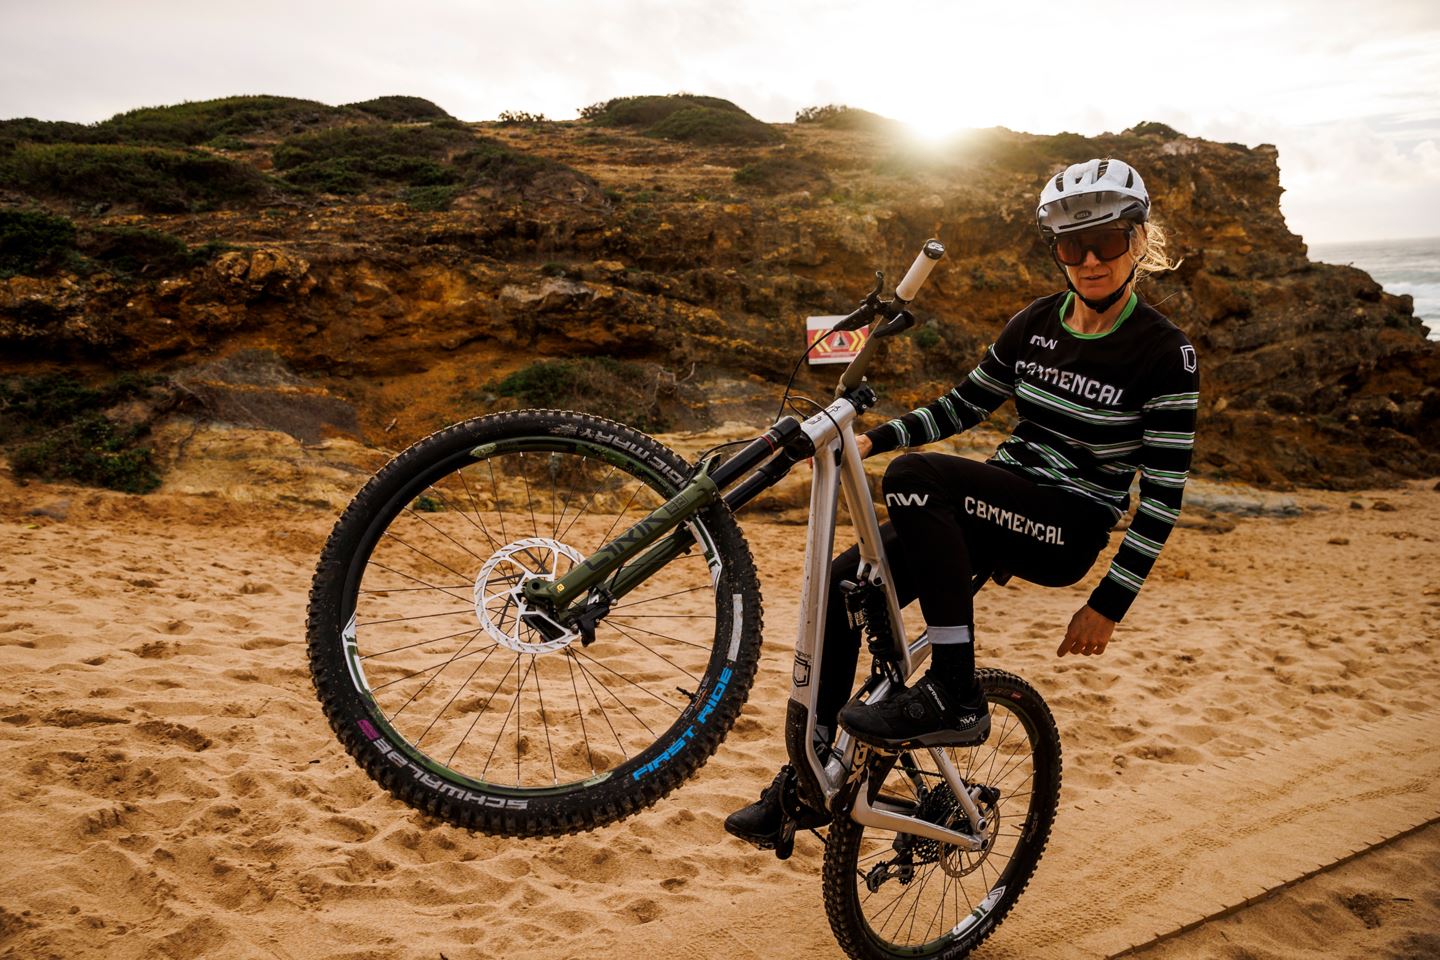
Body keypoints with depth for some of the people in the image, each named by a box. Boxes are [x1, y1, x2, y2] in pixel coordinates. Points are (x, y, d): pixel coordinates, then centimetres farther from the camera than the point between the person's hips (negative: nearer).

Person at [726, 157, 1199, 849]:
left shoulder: (1164, 353, -10)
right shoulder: (1036, 323, 7)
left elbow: (1164, 490, -11)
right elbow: (966, 404, 17)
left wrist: (1110, 604, -13)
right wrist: (873, 438, 3)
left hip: (1067, 530, -6)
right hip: (997, 505, 6)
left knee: (915, 478, -33)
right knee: (842, 583, -12)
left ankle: (954, 697, -26)